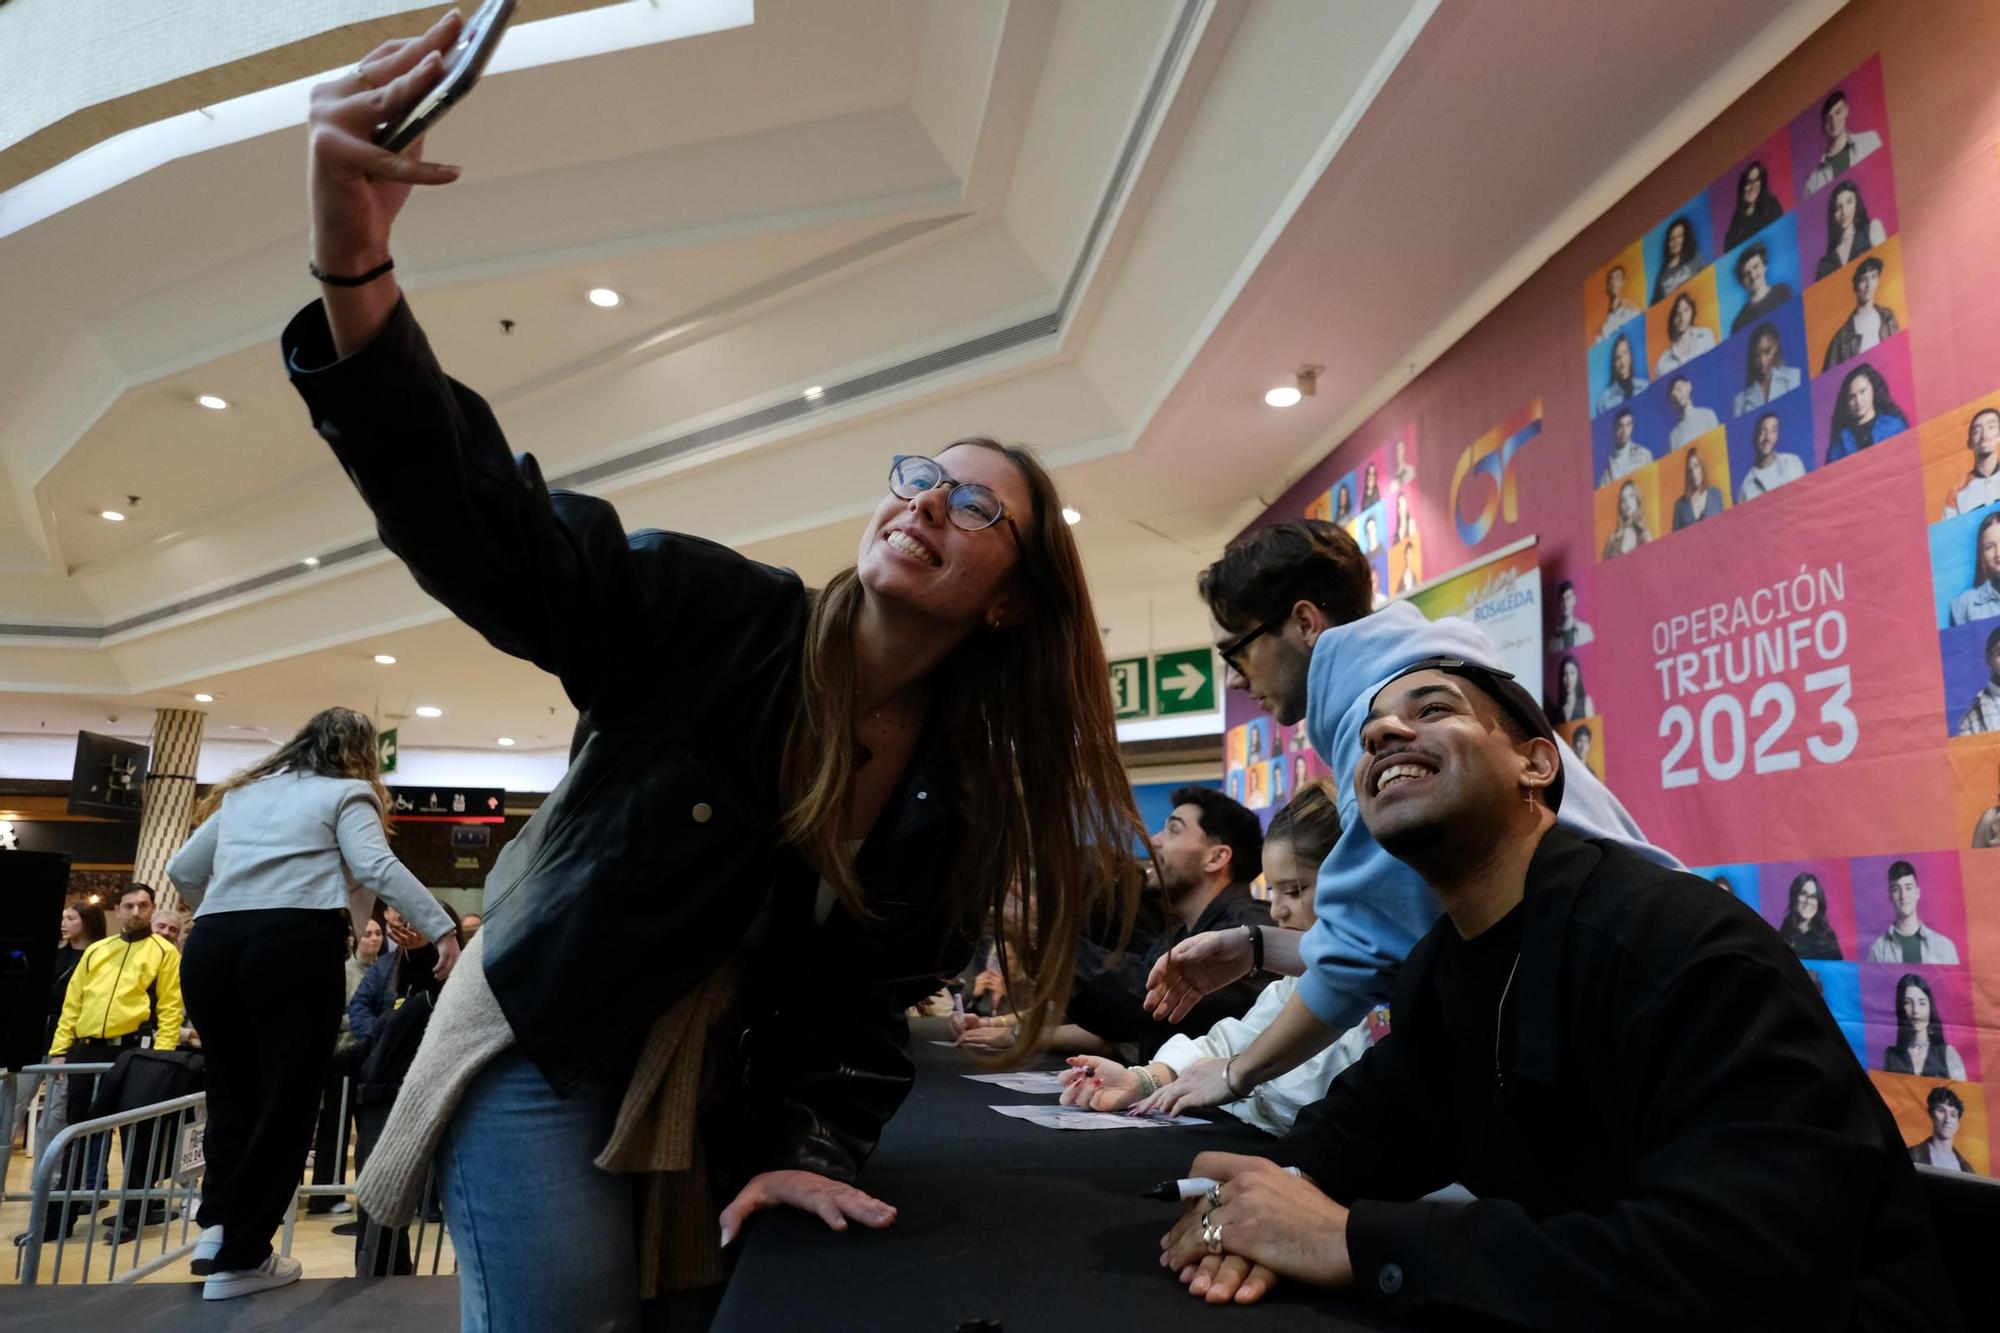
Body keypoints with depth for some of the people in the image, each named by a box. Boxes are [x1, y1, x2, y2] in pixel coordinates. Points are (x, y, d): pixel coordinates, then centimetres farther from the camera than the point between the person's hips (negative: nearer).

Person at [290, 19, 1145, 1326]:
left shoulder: (968, 796, -9)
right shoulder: (711, 614, -20)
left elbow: (866, 1000, -2)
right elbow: (487, 526, -34)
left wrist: (812, 1150, -14)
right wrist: (355, 261, -47)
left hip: (729, 1093, 4)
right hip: (546, 1046, -3)